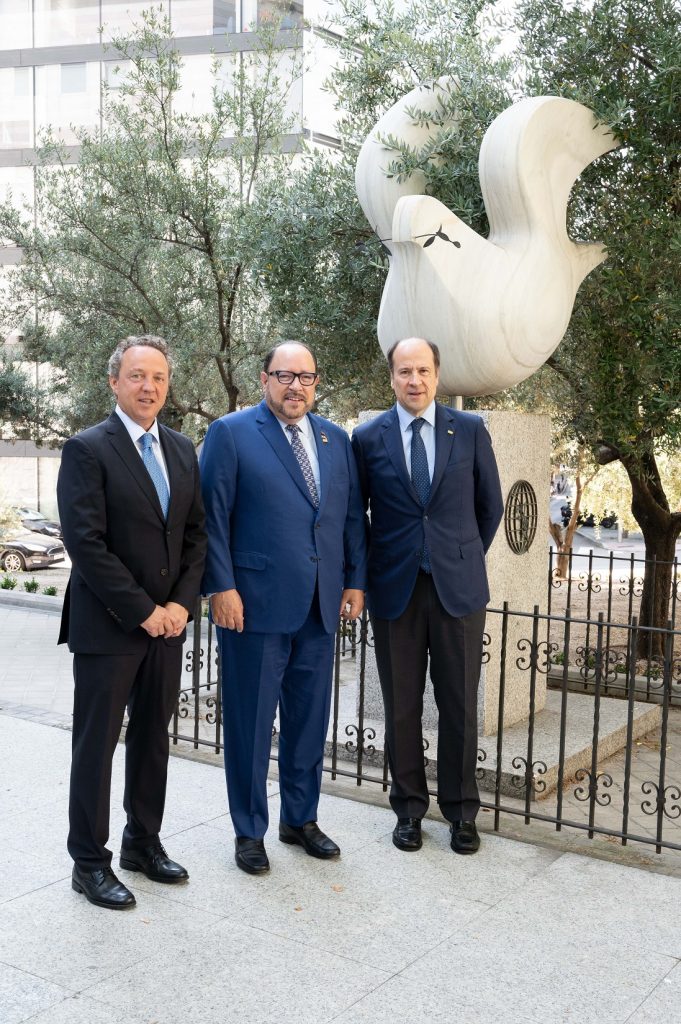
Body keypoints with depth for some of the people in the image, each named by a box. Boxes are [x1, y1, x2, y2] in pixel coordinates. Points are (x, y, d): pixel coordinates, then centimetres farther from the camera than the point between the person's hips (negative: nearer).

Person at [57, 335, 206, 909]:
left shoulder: (182, 450, 10)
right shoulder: (88, 449, -9)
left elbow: (196, 534, 10)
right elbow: (85, 543, -16)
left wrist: (181, 604, -3)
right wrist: (143, 611, -15)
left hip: (167, 623, 6)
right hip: (108, 625, -6)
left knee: (154, 738, 15)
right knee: (97, 744, 5)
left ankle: (144, 842, 30)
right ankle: (90, 861, 18)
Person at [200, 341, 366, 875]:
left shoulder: (336, 439, 12)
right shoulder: (231, 433, -4)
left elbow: (353, 514, 14)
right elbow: (213, 516, -8)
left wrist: (355, 581, 8)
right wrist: (222, 588, -13)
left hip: (320, 607, 5)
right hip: (255, 604, -5)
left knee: (310, 719, 14)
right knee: (251, 722, 6)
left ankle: (301, 819, 31)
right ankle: (249, 831, 22)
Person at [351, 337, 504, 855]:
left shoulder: (470, 430, 2)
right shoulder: (368, 438, 2)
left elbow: (491, 505, 11)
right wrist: (365, 574, 8)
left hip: (458, 586, 0)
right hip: (395, 588, 0)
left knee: (460, 705, 6)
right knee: (402, 706, 8)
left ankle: (462, 811, 21)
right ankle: (409, 808, 23)